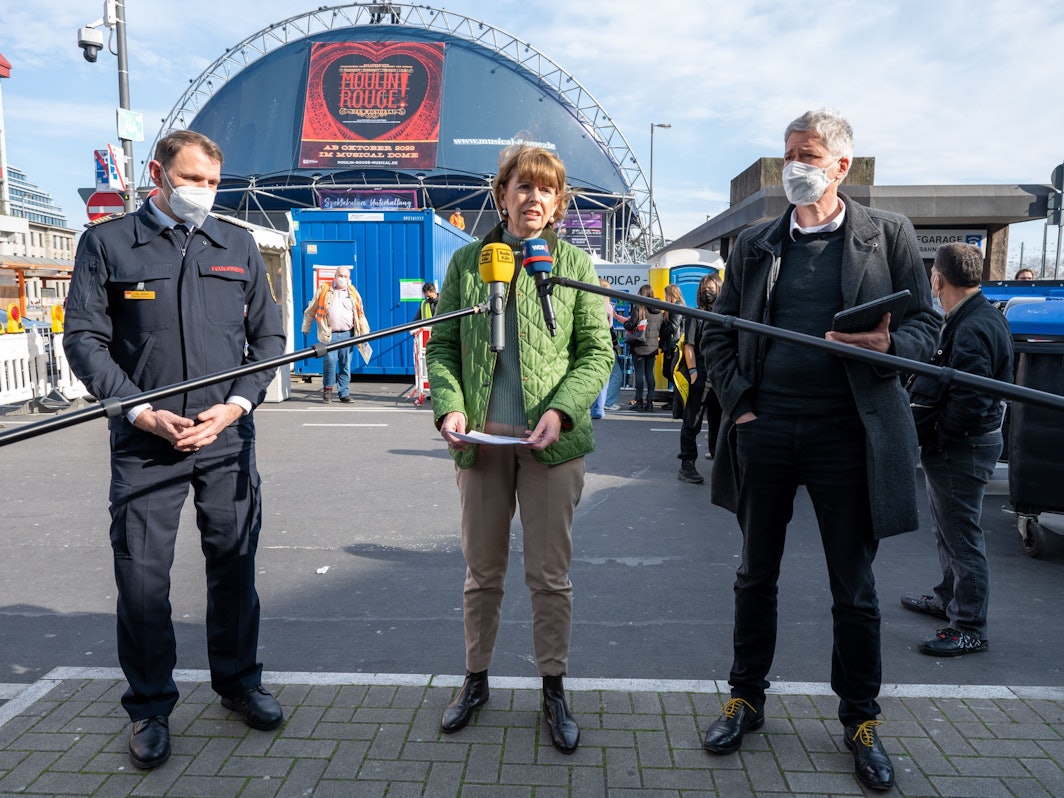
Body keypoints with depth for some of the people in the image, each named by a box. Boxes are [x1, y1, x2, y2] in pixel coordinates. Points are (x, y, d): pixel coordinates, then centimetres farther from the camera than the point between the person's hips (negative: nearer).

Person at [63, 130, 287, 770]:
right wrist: (143, 412, -11)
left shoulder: (239, 245, 11)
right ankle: (151, 706, 23)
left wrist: (235, 406, -6)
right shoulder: (107, 243, 5)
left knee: (235, 565, 10)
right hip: (144, 440, -1)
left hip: (228, 437, 2)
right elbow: (85, 339, 1)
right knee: (142, 576, 3)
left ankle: (239, 680, 31)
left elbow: (268, 337, 9)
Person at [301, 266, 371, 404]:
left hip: (347, 334, 2)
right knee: (329, 361, -13)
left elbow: (360, 316, 16)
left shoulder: (353, 293, 14)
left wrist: (365, 335, 11)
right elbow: (311, 310, 14)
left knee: (345, 365, 4)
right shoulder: (324, 290, 8)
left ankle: (344, 393, 13)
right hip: (330, 335, -2)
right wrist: (306, 328, 14)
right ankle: (327, 389, 6)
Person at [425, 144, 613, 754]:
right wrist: (449, 405, -9)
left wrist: (561, 410, -14)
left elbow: (598, 351, 1)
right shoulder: (467, 262, 7)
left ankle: (555, 691, 26)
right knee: (483, 572, 13)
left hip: (551, 441, -1)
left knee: (551, 576, 7)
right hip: (482, 441, 2)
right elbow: (443, 345, 8)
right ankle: (476, 680, 33)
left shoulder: (575, 264, 3)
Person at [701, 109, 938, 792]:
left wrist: (888, 344, -19)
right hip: (764, 430, 2)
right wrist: (739, 403, -3)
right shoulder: (755, 244, 9)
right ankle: (747, 698, 32)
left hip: (848, 434, -2)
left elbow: (926, 325, 3)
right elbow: (719, 336, 10)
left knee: (854, 589, 11)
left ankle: (861, 720, 31)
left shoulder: (888, 234, 3)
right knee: (756, 576, 14)